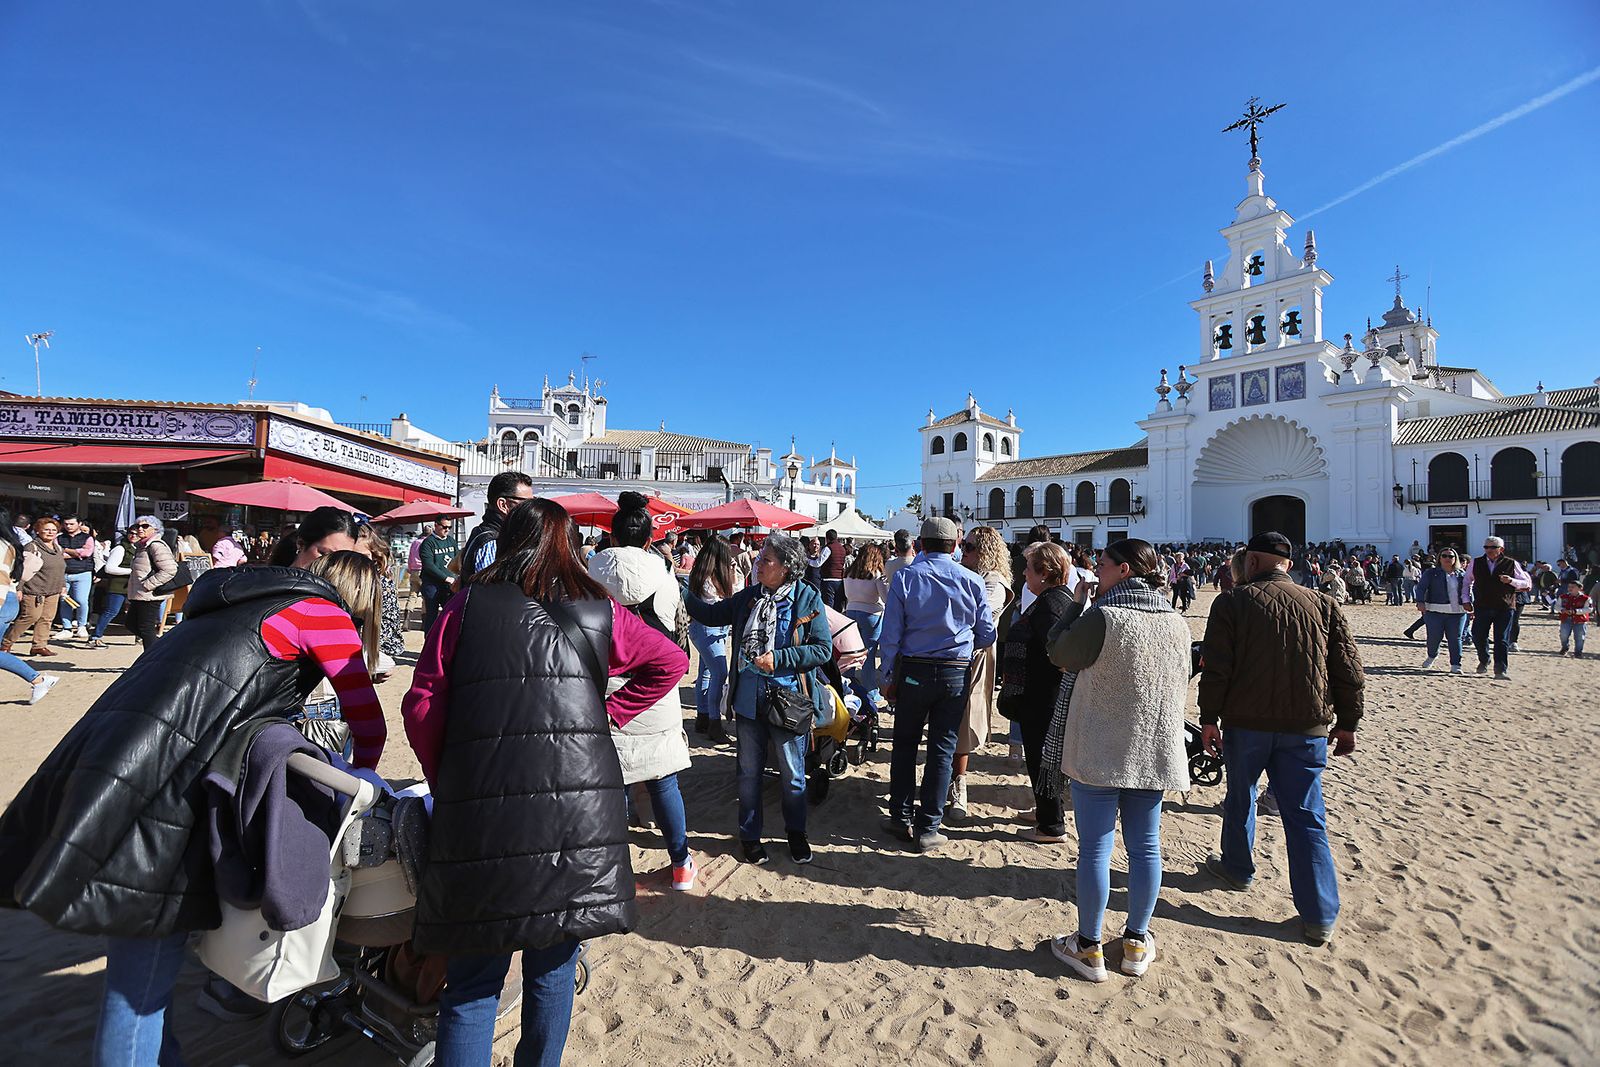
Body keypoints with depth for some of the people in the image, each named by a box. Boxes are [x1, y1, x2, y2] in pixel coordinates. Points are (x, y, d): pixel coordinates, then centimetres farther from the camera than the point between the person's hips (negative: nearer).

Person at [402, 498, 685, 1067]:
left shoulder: (467, 606, 4)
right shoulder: (600, 613, 6)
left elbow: (421, 707, 2)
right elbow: (671, 662, 14)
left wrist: (444, 782, 14)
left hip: (482, 814, -1)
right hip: (580, 812, 1)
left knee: (473, 984, 13)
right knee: (552, 972, 18)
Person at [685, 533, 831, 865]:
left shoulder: (808, 599, -10)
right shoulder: (749, 597, 4)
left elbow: (823, 649, -12)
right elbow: (711, 615, 11)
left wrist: (778, 658, -18)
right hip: (748, 699, 4)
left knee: (792, 774, 13)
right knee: (749, 772, 15)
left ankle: (796, 832, 35)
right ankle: (749, 835, 34)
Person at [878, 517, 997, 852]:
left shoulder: (905, 576, -5)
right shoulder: (972, 581, -2)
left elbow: (890, 633, -6)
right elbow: (987, 635, 5)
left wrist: (891, 676, 2)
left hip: (913, 671, -1)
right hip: (956, 674, 1)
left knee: (905, 745, 14)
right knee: (942, 749, 8)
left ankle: (901, 818, 21)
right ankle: (928, 828, 14)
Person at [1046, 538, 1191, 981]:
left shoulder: (1103, 618, -18)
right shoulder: (1177, 622, 2)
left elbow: (1060, 654, -3)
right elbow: (1180, 685, 14)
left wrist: (1080, 606, 5)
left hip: (1099, 752, -5)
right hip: (1156, 752, 6)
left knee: (1095, 848, 5)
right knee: (1145, 847, 15)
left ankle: (1088, 947, 18)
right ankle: (1137, 943, 30)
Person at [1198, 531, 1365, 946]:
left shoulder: (1232, 603, -6)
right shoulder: (1323, 605, 4)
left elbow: (1216, 669, -10)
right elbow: (1349, 670, 5)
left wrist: (1209, 719, -4)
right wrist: (1347, 722, 13)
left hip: (1245, 723, -2)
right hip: (1307, 727, 2)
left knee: (1240, 797, 19)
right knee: (1306, 815, 6)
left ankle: (1237, 867, 37)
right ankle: (1320, 916, 7)